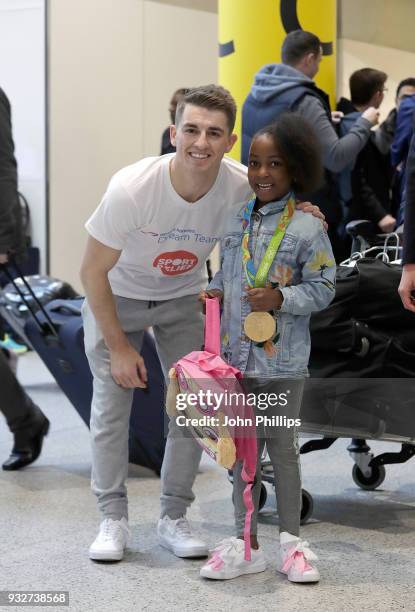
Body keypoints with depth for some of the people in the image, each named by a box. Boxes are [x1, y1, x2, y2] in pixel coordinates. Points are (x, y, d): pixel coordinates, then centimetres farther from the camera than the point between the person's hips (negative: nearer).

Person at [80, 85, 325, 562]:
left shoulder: (242, 187, -26)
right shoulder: (131, 188, -34)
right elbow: (93, 271, -21)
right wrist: (118, 346, -17)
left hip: (183, 297, 3)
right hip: (117, 297, -2)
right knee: (112, 402, -8)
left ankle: (173, 518, 12)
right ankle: (112, 518, 6)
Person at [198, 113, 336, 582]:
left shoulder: (307, 228, -10)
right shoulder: (237, 221, 6)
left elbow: (323, 287, -8)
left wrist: (280, 298, -21)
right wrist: (216, 292, 0)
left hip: (282, 360, -5)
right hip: (236, 355, 5)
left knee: (281, 447, 6)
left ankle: (290, 541, 22)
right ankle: (246, 545, 22)